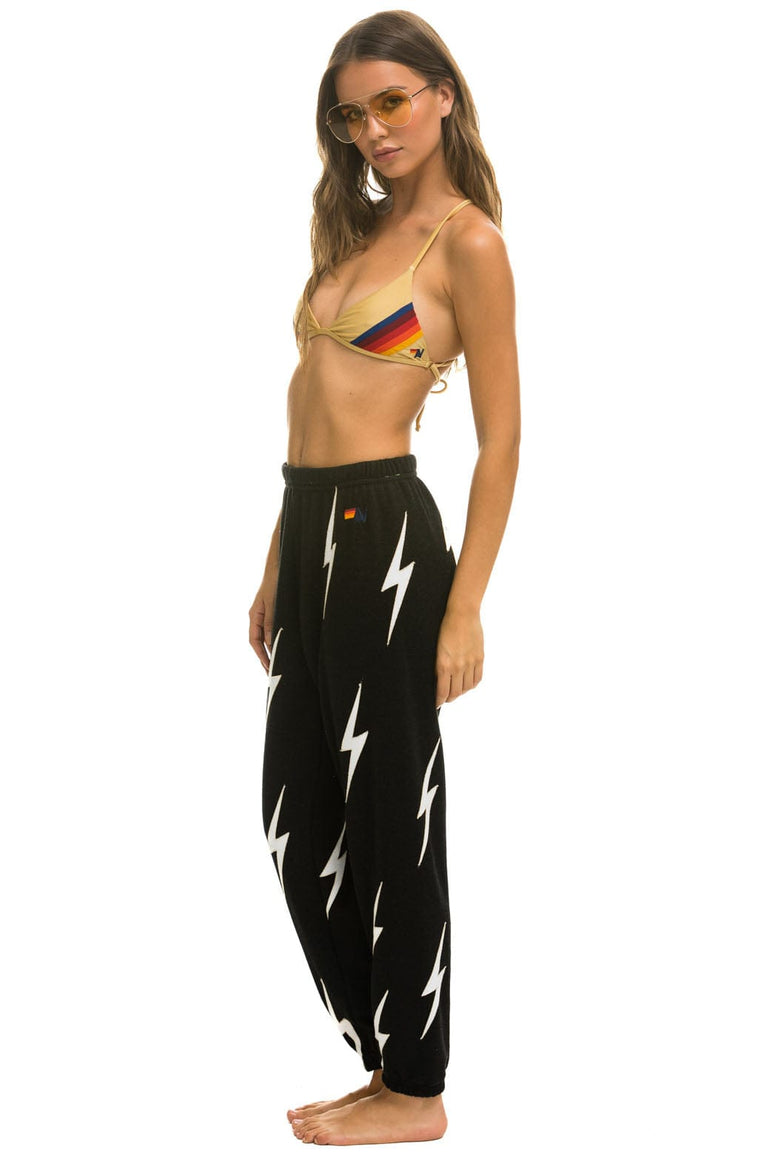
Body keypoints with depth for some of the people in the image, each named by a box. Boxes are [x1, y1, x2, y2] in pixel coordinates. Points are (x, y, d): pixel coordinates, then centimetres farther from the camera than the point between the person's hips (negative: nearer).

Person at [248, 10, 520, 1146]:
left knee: (389, 811, 1)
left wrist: (465, 609, -15)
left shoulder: (467, 242, -7)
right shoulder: (359, 230, 17)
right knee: (300, 817, 12)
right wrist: (278, 570, 17)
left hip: (384, 536, -9)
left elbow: (501, 440, -10)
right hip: (311, 534, 9)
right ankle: (389, 1059, 27)